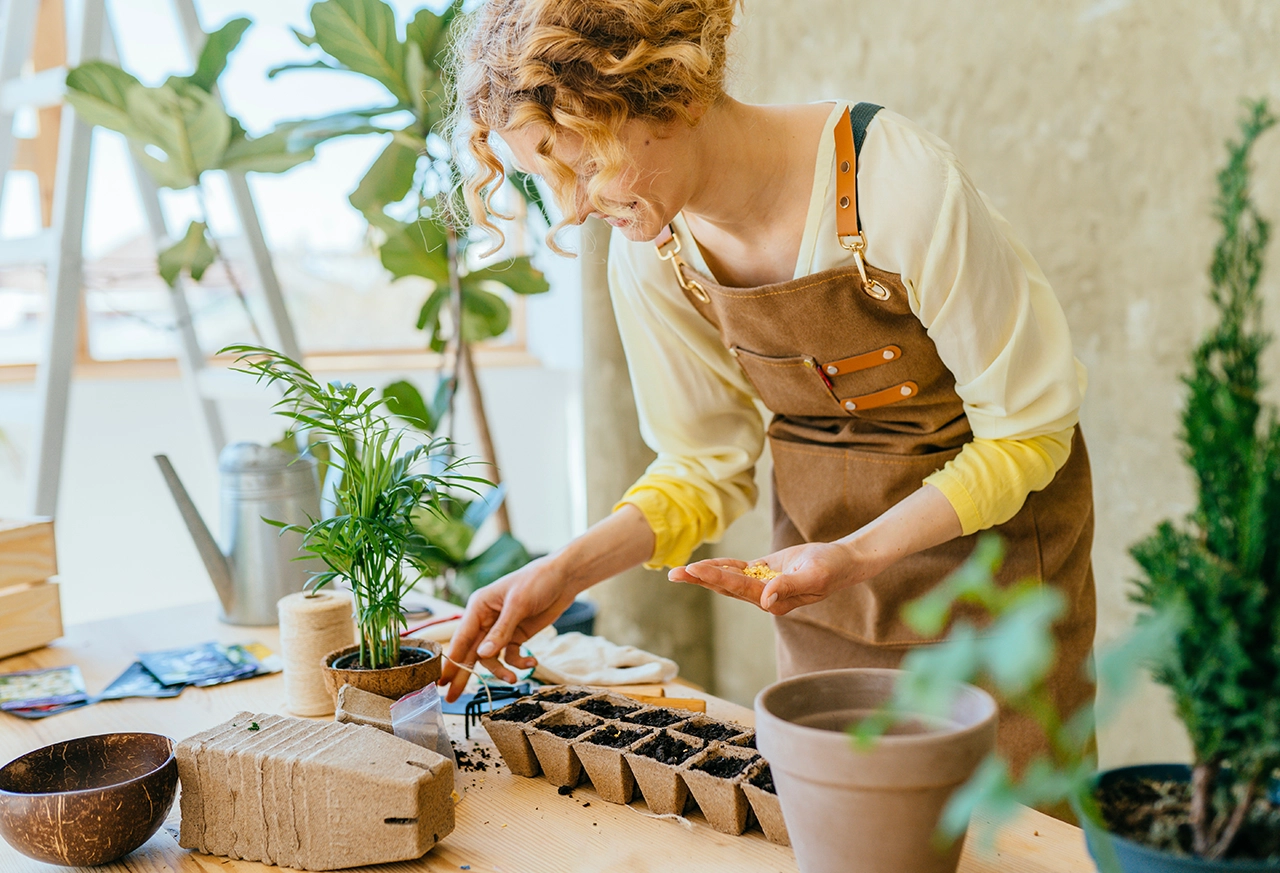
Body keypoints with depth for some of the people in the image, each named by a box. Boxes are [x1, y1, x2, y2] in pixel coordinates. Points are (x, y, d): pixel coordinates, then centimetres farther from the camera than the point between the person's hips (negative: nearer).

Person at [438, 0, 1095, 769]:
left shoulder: (900, 186, -27)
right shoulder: (650, 247, -11)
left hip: (987, 532, -3)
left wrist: (859, 554, -28)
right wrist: (565, 572, -15)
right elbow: (708, 467, -1)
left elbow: (1028, 427, -17)